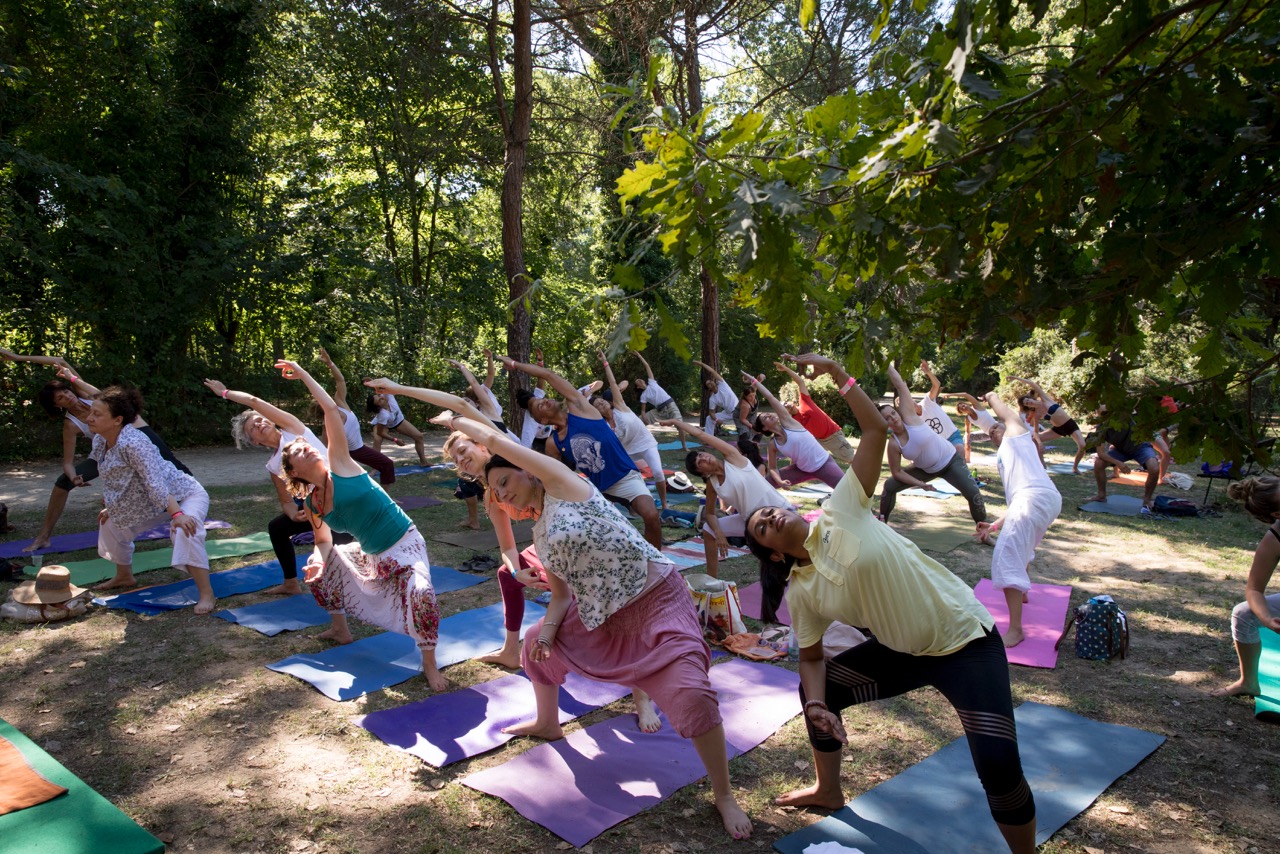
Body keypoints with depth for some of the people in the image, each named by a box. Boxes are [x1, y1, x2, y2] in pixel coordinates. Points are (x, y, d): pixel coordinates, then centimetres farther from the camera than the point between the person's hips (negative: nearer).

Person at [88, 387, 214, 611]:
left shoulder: (133, 443, -30)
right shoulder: (99, 442, -2)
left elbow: (156, 484, -37)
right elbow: (113, 481, 14)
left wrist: (177, 514, -43)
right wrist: (112, 507, 20)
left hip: (185, 495, -10)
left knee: (185, 532, -36)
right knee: (111, 523, 21)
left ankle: (206, 594, -33)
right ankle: (124, 577, 42)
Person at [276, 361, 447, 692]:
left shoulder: (338, 464, -13)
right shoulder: (312, 505, 2)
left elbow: (331, 410, -18)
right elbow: (324, 542, 12)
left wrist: (301, 373, -12)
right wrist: (320, 562, -10)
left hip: (405, 547, -7)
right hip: (370, 554, 7)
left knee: (421, 596, -34)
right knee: (317, 564, 23)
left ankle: (429, 664, -10)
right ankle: (340, 630, 45)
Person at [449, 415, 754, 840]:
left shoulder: (563, 484, -10)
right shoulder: (540, 536, 12)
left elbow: (492, 439, -14)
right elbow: (561, 594, 14)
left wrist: (456, 420, 3)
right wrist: (548, 629, -5)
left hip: (657, 600, -9)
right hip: (604, 614, 9)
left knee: (691, 695, -24)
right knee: (536, 643, 21)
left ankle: (724, 796, -3)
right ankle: (547, 723, 45)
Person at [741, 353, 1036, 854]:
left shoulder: (840, 512, -16)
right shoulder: (800, 592, -3)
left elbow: (876, 430, -18)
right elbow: (812, 659, 6)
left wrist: (838, 375, -25)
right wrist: (816, 705, -13)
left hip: (967, 641, -6)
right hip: (903, 651, 6)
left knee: (998, 765, -18)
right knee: (816, 693, 11)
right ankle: (829, 791, 36)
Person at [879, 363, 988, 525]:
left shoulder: (908, 415, -26)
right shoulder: (893, 444, -21)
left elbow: (899, 384, -29)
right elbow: (896, 471, -12)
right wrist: (920, 483, -17)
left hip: (951, 461, -2)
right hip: (925, 469, 2)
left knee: (973, 493, -14)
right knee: (889, 486, -4)